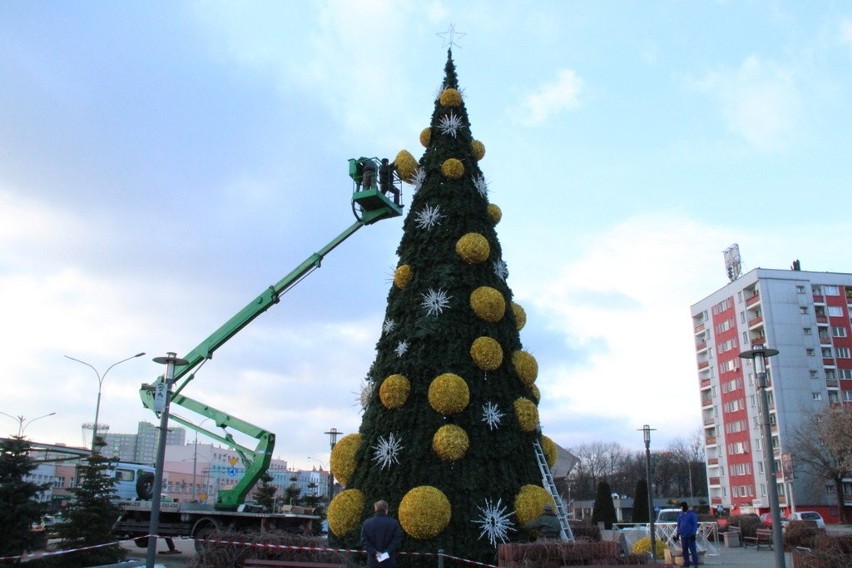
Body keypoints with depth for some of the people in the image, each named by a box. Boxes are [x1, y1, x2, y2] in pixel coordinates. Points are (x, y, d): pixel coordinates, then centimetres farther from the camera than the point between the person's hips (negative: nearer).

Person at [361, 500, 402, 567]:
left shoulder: (367, 523, 1)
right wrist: (388, 552, -12)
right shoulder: (394, 523, -4)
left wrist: (374, 552, -8)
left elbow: (364, 541, -4)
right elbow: (397, 540, -10)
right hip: (389, 561, -1)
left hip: (373, 561, 1)